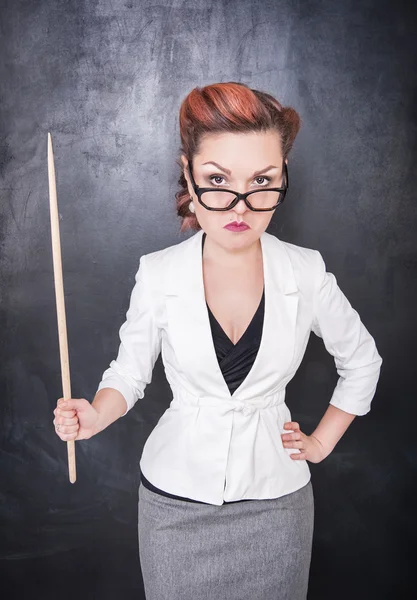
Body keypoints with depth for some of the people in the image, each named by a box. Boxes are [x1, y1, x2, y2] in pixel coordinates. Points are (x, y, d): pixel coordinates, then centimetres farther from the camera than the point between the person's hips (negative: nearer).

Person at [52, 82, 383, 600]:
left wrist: (322, 442, 4)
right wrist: (94, 416, -19)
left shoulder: (306, 272, -11)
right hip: (175, 502, 0)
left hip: (275, 499, 1)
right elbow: (129, 373, 0)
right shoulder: (157, 274, -12)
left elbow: (362, 363, 5)